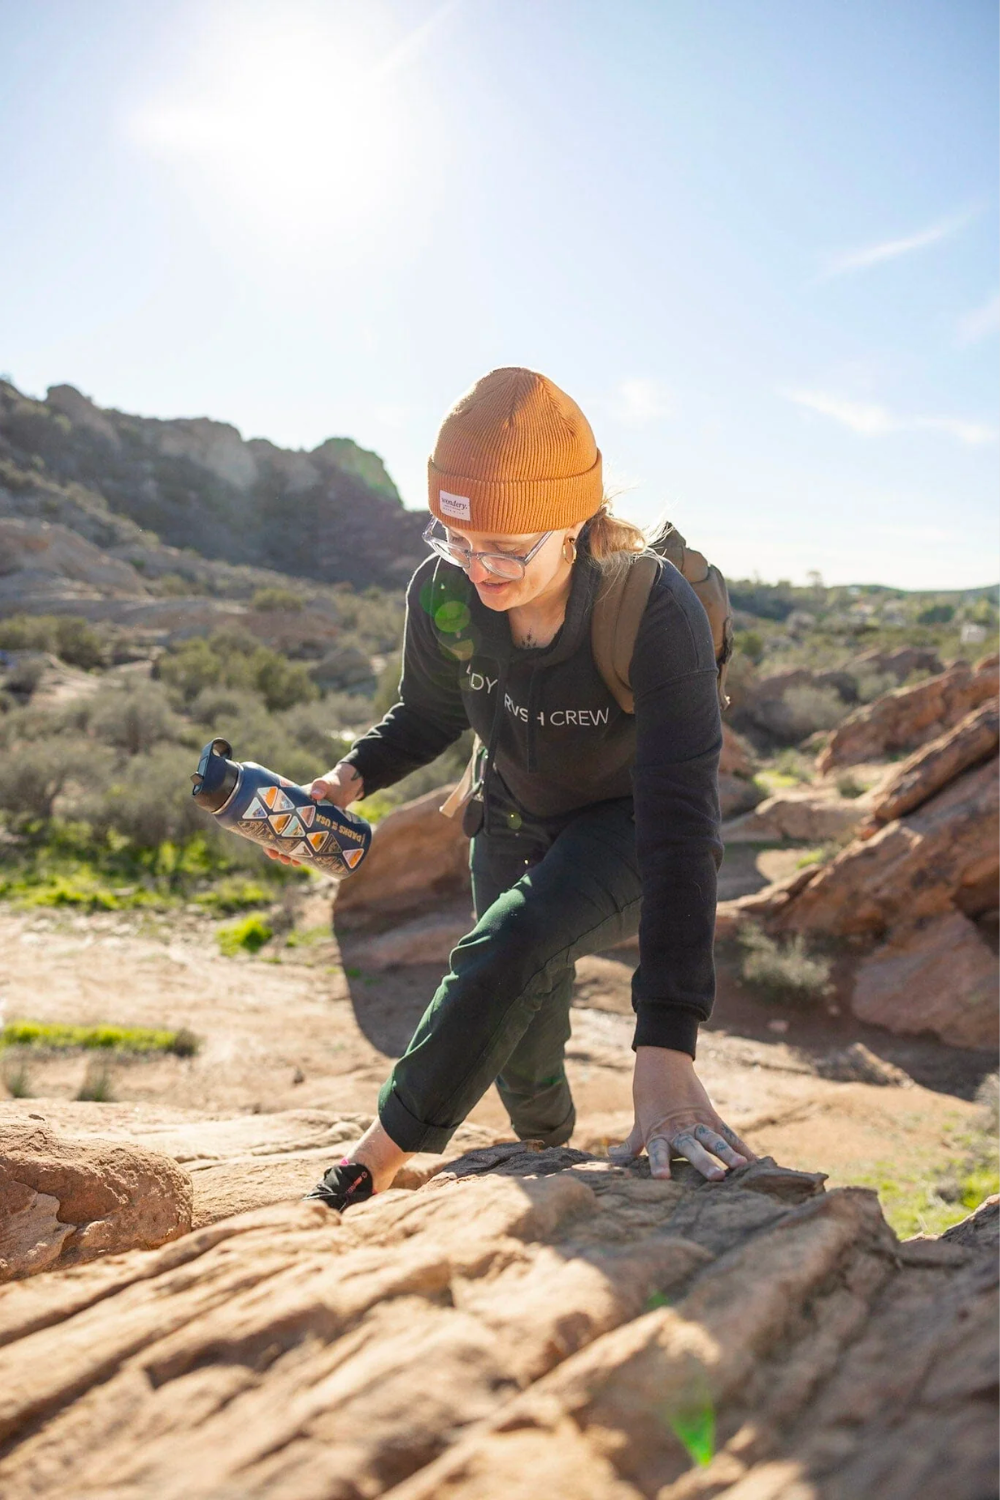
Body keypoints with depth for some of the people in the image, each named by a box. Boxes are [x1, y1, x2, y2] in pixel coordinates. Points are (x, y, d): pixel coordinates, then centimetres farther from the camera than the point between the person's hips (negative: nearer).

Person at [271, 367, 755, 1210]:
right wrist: (350, 779, -19)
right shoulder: (442, 593, -21)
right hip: (515, 822, 5)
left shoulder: (657, 614, -35)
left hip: (628, 832, -4)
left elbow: (680, 824, -41)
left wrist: (666, 1049, -48)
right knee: (520, 1051, 10)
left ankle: (372, 1166, -14)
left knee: (509, 947, -32)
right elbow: (430, 713, 2)